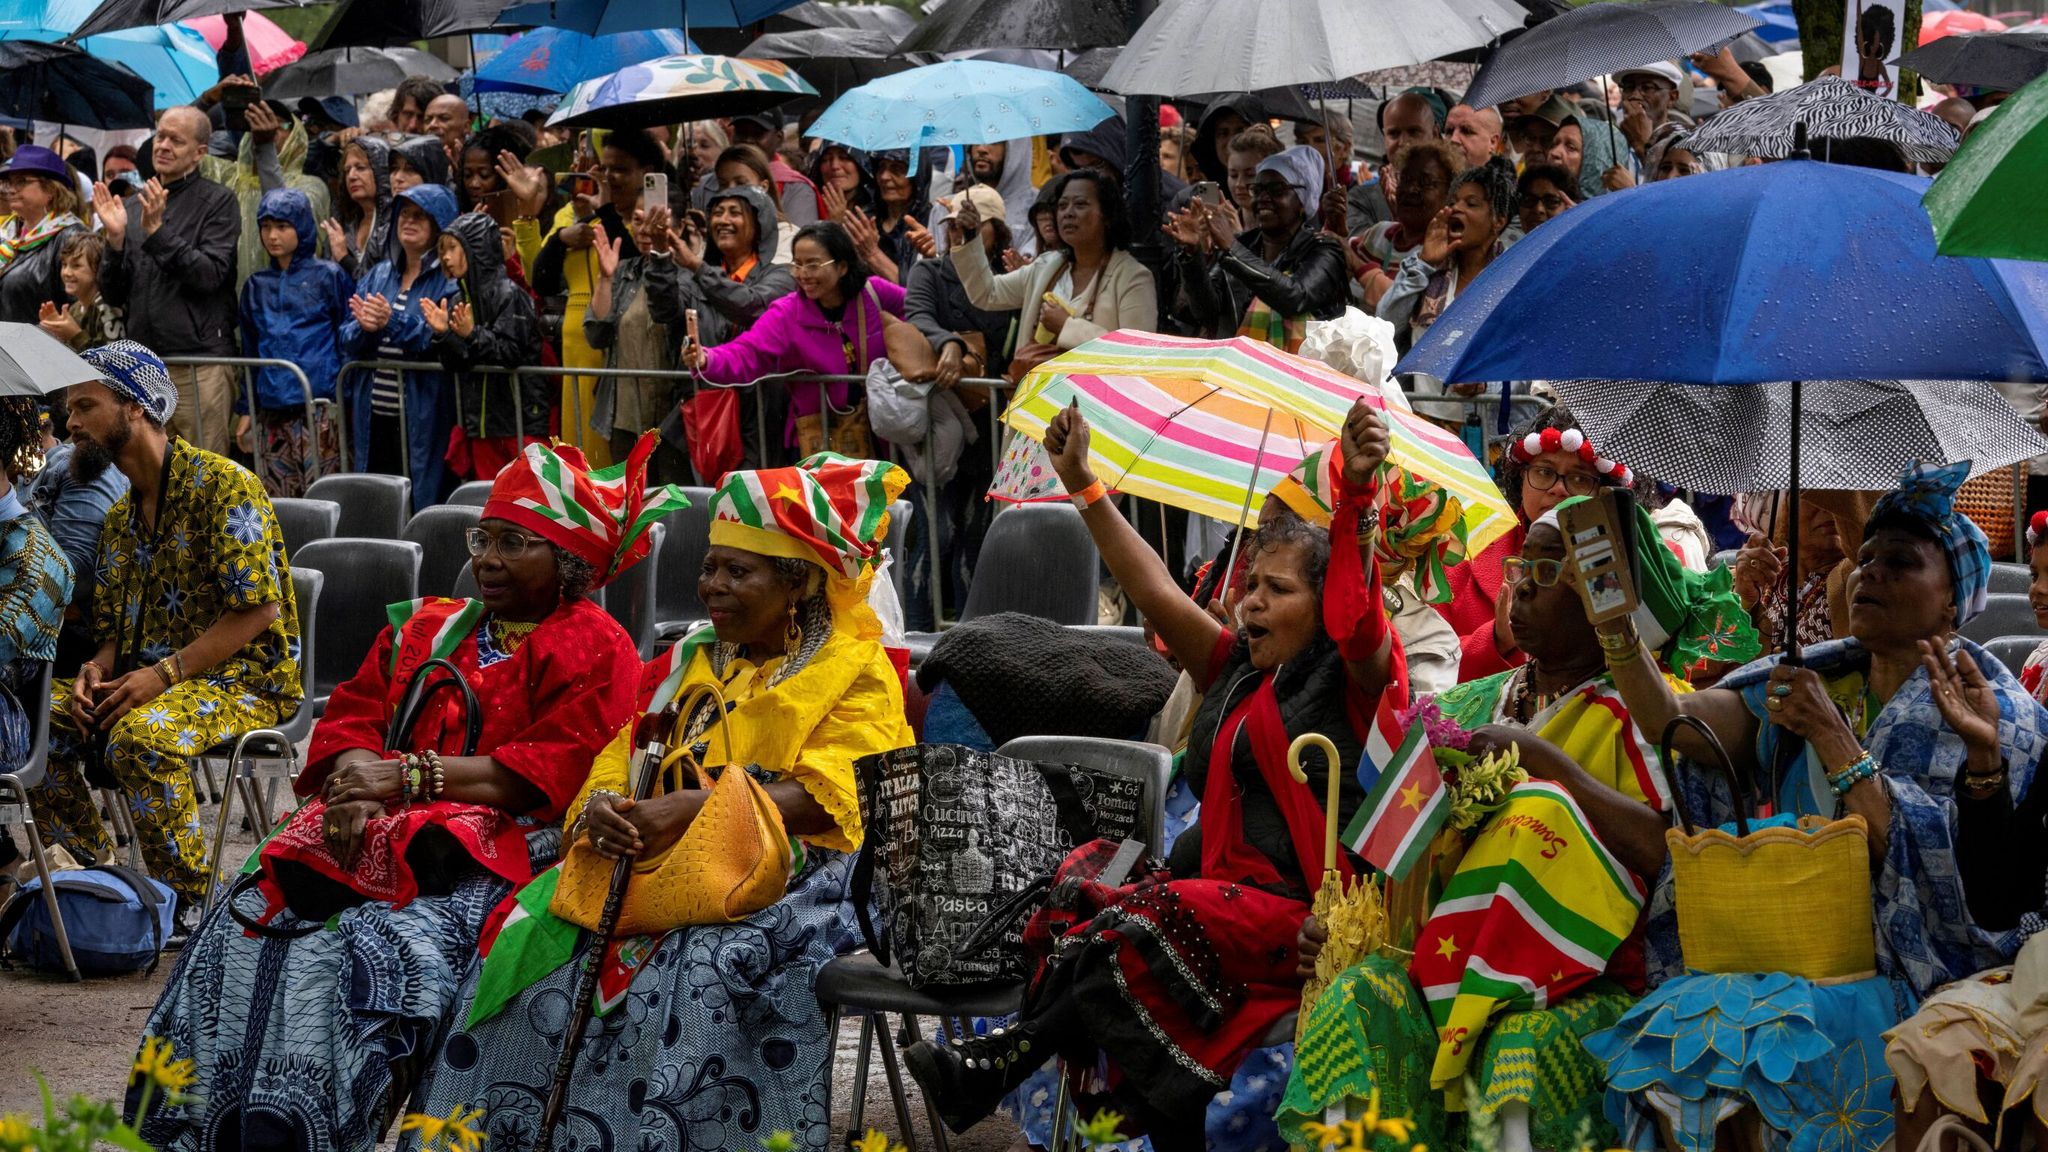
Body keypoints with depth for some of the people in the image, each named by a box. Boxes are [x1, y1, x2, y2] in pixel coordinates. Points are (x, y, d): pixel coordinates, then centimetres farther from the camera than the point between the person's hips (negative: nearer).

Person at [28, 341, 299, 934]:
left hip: (245, 679, -8)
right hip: (145, 675, 8)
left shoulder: (221, 484, -10)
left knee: (141, 735, -37)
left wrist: (164, 674, -24)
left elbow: (257, 611, -17)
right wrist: (98, 669, -5)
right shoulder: (120, 516, 17)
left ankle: (190, 902, -22)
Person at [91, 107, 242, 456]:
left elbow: (210, 275, -12)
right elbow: (113, 295, 13)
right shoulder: (132, 206, 15)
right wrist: (115, 239, -3)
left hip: (200, 363, -5)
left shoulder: (217, 202, 0)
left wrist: (157, 232, -17)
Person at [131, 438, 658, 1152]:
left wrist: (411, 775, -14)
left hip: (499, 846, -6)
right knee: (246, 927, -18)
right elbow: (350, 720, 16)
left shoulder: (594, 649, 2)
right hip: (375, 829, 6)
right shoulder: (424, 630, 23)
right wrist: (357, 787, -9)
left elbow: (554, 771, -10)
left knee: (377, 945, -32)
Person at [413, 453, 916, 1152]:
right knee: (535, 958, -20)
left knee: (712, 970, -36)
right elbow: (619, 757, 13)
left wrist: (694, 809, -24)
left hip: (790, 874, -5)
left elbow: (822, 799, -12)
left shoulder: (858, 674, 3)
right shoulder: (686, 663, 22)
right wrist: (602, 805, -13)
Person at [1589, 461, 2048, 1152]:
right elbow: (1670, 723, 1)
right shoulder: (1819, 679, 12)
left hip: (1909, 976, -5)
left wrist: (1834, 741, -21)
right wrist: (1615, 625, -14)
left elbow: (1930, 868, -16)